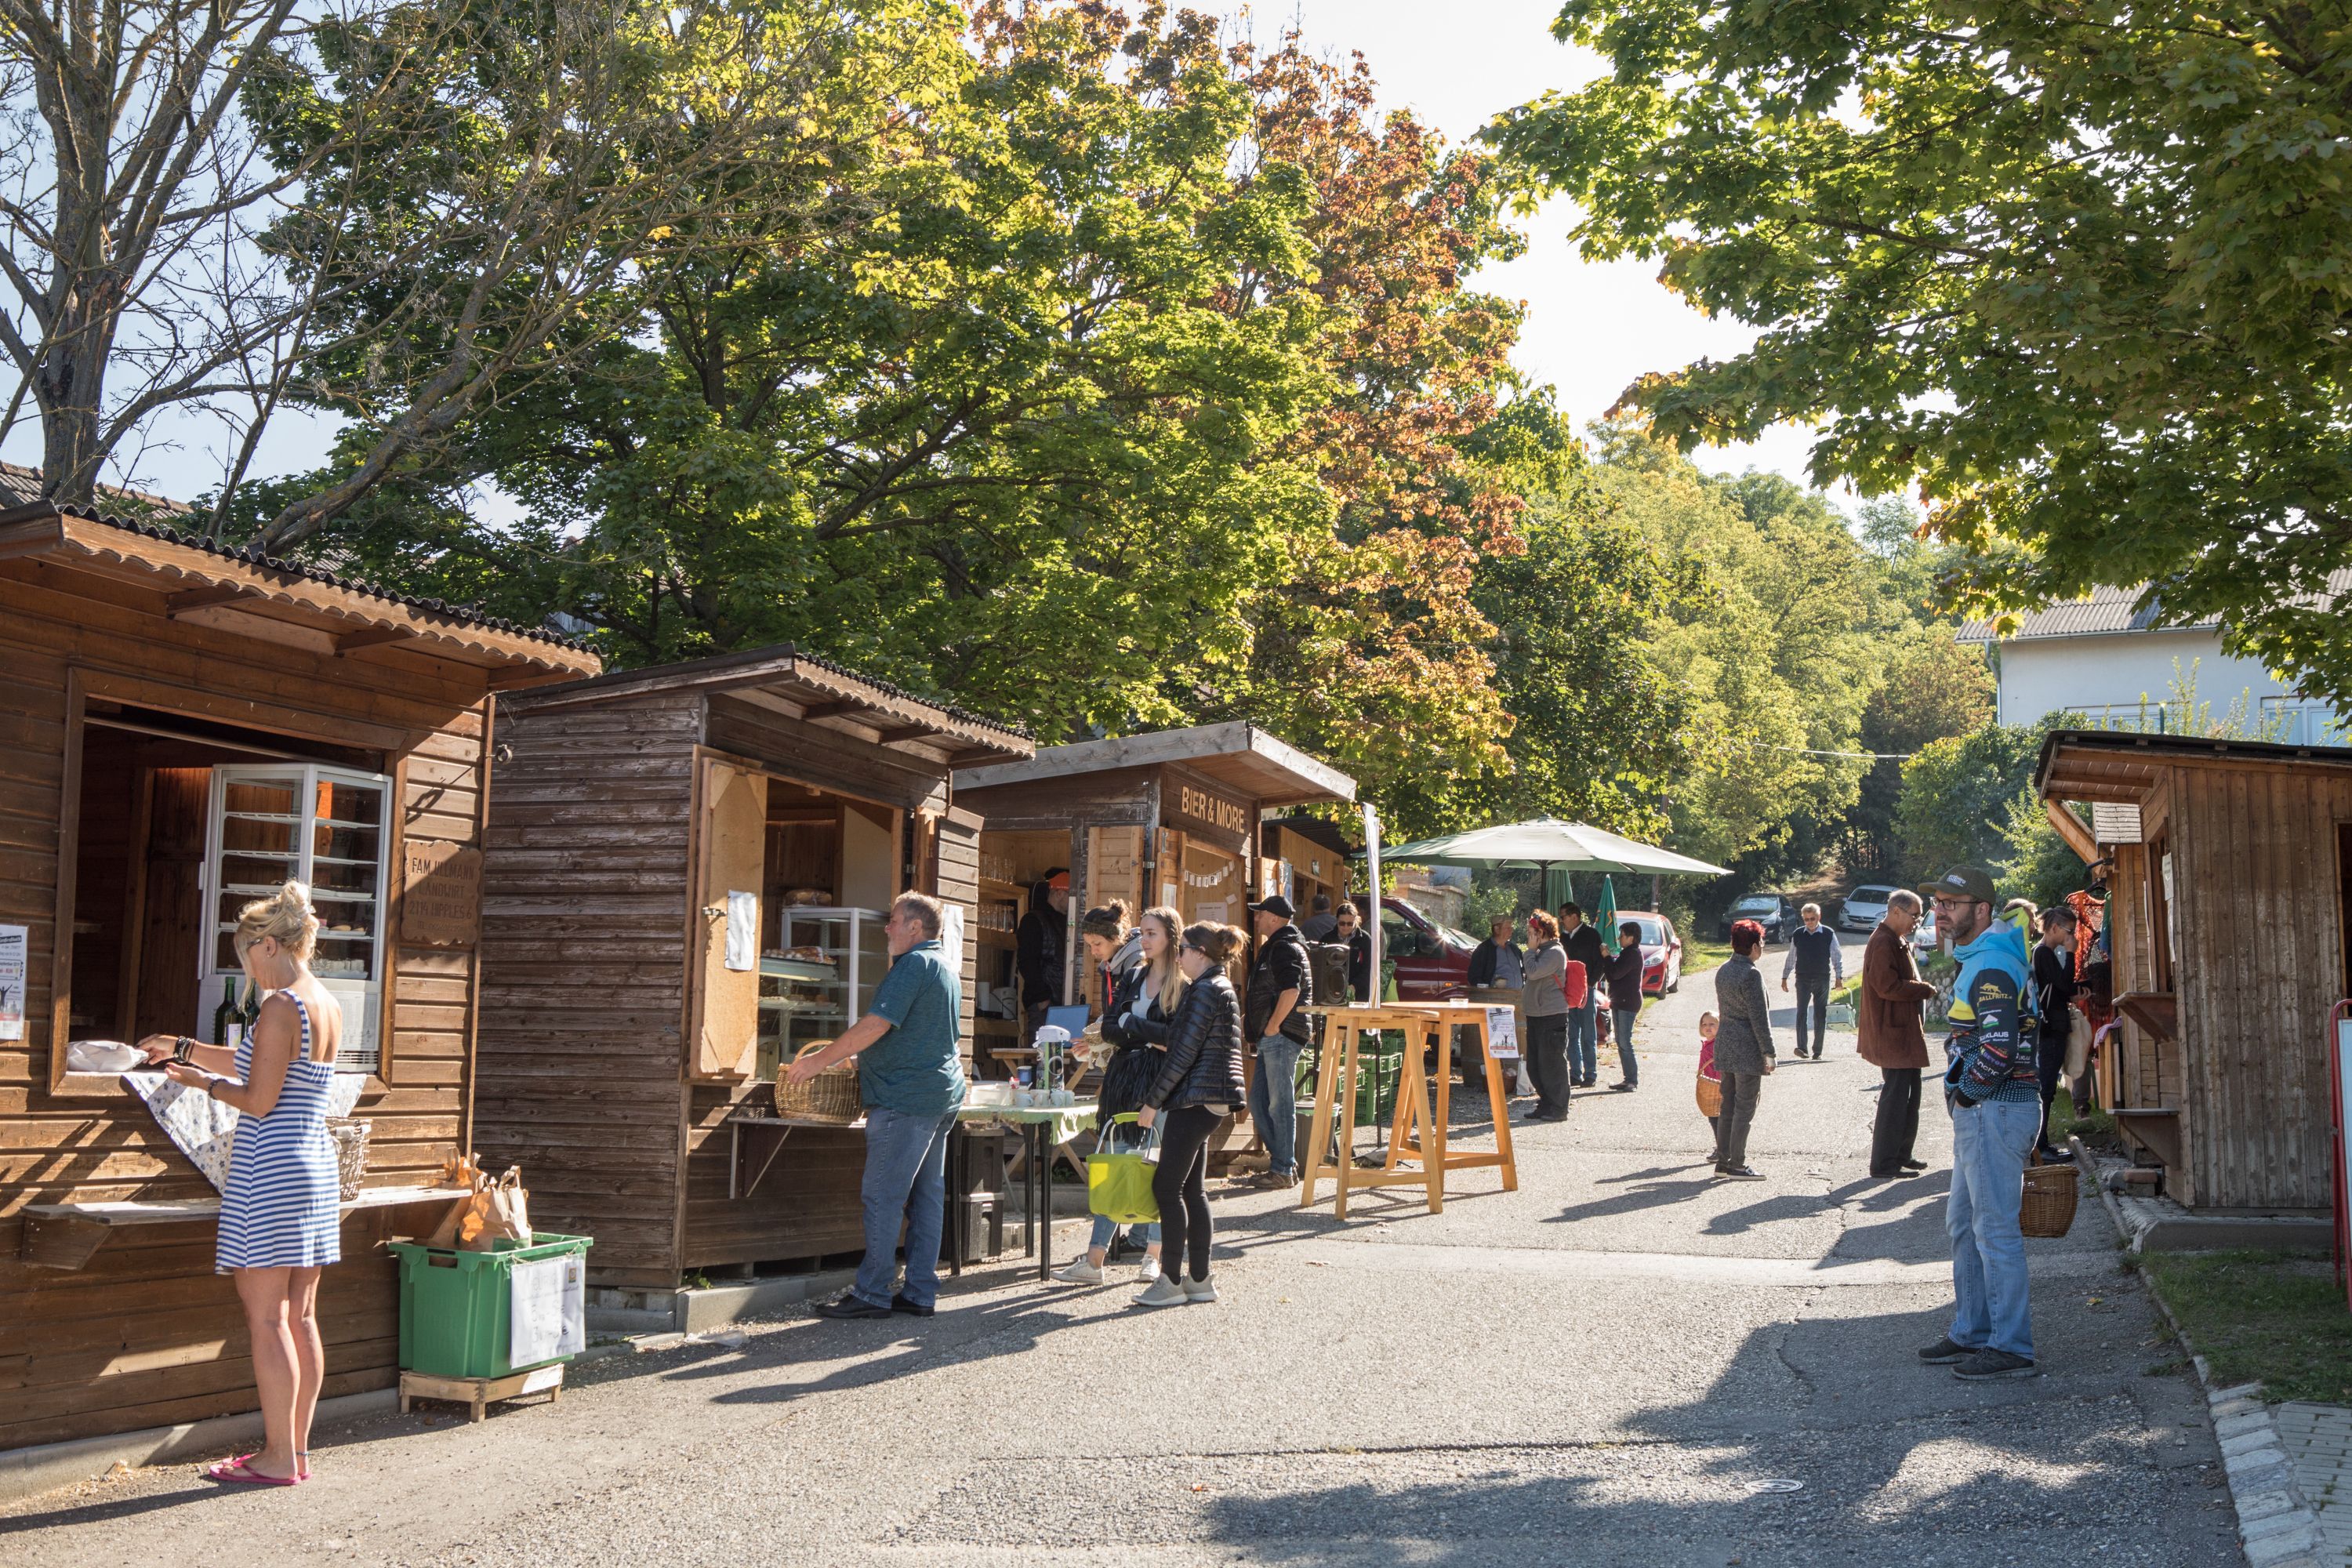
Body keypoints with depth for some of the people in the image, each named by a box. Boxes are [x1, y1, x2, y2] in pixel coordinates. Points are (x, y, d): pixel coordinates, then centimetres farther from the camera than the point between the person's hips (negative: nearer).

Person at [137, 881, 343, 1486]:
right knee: (300, 1316, 11)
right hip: (316, 1165, 9)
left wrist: (202, 1082, 1)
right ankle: (297, 1450, 17)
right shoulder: (329, 1007, 12)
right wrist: (183, 1049, 31)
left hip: (271, 1170, -9)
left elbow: (258, 1099, -16)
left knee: (266, 1319, -2)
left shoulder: (280, 1006, -14)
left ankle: (278, 1457, 1)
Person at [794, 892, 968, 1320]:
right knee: (927, 1193, 10)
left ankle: (872, 1293, -3)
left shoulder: (913, 964, -13)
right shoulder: (946, 967, 19)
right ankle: (920, 1293, 14)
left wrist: (819, 1061, -12)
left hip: (906, 1097, -10)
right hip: (941, 1095, 10)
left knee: (882, 1196, -6)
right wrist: (857, 1059, 30)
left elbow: (875, 1026, -19)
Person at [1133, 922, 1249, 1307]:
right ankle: (1199, 1279, 15)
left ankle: (1171, 1281, -3)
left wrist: (1152, 1101, -12)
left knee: (1167, 1187, -6)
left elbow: (1183, 1055, -17)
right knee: (1192, 1188, 12)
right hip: (1209, 1101, 10)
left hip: (1196, 1099, -10)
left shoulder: (1205, 991, -14)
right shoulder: (1220, 988, 17)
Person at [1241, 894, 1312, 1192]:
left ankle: (1283, 1171, 0)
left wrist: (1272, 1027, -19)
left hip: (1281, 1036, -11)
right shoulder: (1275, 946, 21)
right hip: (1272, 1037, 11)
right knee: (1258, 1102, 13)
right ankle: (1282, 1160, 19)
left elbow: (1291, 991, -25)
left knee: (1281, 1104, -5)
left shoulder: (1285, 948, -13)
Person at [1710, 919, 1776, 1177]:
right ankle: (1737, 1165, 2)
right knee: (1744, 1108, -2)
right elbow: (1759, 1017, -16)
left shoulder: (1723, 971, 10)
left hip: (1725, 1047, 8)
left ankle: (1723, 1161, 17)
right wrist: (1769, 1052, -12)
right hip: (1747, 1049, -8)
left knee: (1728, 1106, 13)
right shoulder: (1751, 974, -16)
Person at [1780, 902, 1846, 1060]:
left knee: (1821, 1016, 4)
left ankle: (1817, 1051, 12)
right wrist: (1785, 977, 11)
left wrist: (1839, 976, -5)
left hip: (1822, 980, 0)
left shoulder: (1829, 935, -2)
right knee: (1801, 1013, -12)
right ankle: (1801, 1048, -18)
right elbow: (1791, 958, 11)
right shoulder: (1797, 935, 3)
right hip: (1803, 980, 0)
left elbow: (1837, 957, 3)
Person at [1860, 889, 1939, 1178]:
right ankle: (1884, 1165, -2)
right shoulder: (1883, 943, -17)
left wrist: (1921, 992, 9)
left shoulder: (1898, 942, 17)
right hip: (1892, 1033, -11)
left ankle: (1901, 1155, 27)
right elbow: (1887, 986, -25)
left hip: (1904, 1030, 11)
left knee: (1909, 1095, 17)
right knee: (1895, 1097, -7)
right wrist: (1925, 990, -15)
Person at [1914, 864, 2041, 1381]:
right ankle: (1971, 1333, 25)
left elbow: (1999, 1048, -28)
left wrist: (1964, 1091, -13)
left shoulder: (1991, 965, -17)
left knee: (1995, 1228, -5)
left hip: (1994, 1109, -11)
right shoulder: (1977, 959, 17)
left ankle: (2012, 1348, 1)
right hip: (1981, 1111, 11)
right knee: (1964, 1224, 16)